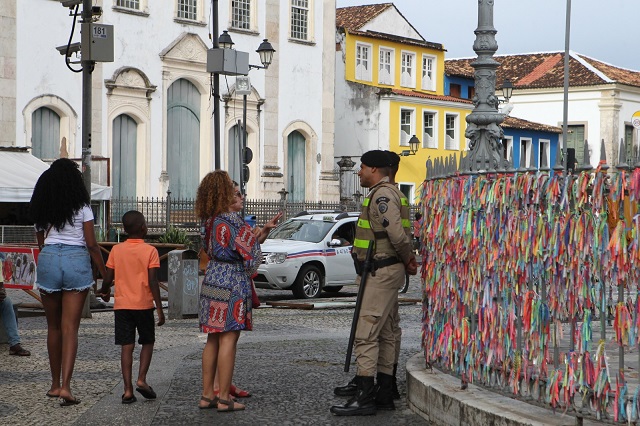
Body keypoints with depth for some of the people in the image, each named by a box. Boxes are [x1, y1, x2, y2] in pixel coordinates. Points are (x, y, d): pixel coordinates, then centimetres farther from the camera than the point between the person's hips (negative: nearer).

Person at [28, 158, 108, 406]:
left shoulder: (41, 211, 8)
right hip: (77, 261, -3)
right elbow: (91, 244, -4)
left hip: (48, 259, 3)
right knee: (70, 328, -3)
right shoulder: (82, 208, -2)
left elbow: (41, 243, 14)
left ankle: (55, 384, 22)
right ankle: (65, 385, -13)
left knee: (53, 327, 14)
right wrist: (105, 273, 3)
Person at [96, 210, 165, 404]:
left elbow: (108, 279, 3)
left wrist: (104, 293, 25)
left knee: (126, 346, 3)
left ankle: (128, 389, -1)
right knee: (147, 342, 15)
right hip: (144, 305, -2)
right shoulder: (150, 251, -7)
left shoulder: (116, 250, 2)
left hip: (122, 305, 2)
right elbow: (153, 282, -11)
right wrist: (159, 308, -7)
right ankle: (141, 379, 0)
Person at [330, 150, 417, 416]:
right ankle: (384, 393, 20)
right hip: (384, 272, 11)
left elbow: (397, 234, -25)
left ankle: (364, 397, -14)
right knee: (384, 334, 14)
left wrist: (407, 260, -11)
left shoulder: (382, 195, -16)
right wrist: (408, 261, 11)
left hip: (381, 272, -11)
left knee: (366, 334, -13)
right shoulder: (388, 193, 18)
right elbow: (400, 234, 19)